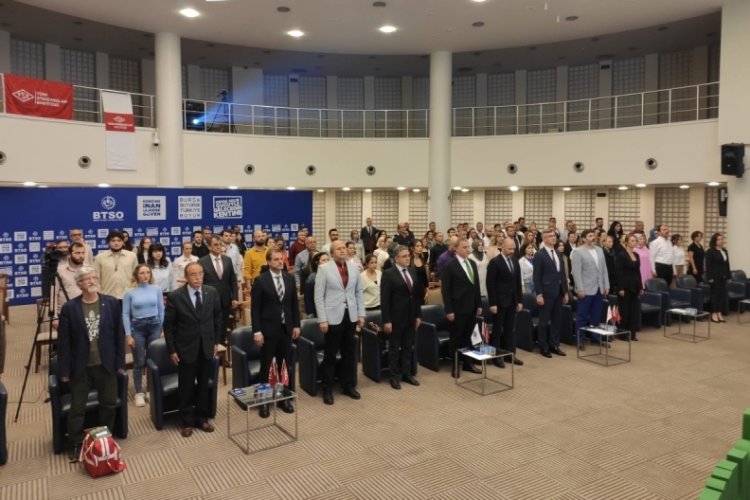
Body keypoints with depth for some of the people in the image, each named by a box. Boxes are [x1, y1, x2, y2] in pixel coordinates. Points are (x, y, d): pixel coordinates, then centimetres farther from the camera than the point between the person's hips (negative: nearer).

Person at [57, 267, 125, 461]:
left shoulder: (112, 303, -2)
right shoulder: (69, 308, -6)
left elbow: (119, 334, 3)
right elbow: (63, 342, -4)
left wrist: (120, 362, 1)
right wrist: (64, 370, -4)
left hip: (106, 365, 2)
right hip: (80, 367, -1)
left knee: (109, 405, 12)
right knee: (77, 408, 7)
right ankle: (75, 445, 23)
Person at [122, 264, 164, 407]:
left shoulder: (157, 289, 0)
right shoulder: (130, 293, -3)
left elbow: (161, 310, 5)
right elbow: (125, 315, -2)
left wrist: (162, 329, 5)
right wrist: (128, 335, -6)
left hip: (154, 326, 1)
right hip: (137, 327, -1)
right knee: (139, 362, 3)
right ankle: (139, 393, 14)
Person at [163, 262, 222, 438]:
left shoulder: (212, 292, -3)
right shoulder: (175, 296, -12)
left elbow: (217, 317, 7)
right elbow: (168, 325, -7)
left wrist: (216, 341, 5)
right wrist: (172, 350, -8)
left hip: (206, 347, 3)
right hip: (186, 349, -3)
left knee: (203, 386, 14)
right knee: (186, 387, 10)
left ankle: (202, 418, 30)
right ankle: (187, 422, 26)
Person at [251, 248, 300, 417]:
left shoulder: (290, 278, 5)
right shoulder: (260, 280, -8)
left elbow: (294, 304, 10)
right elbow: (255, 308, -9)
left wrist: (296, 325, 6)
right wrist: (257, 331, -13)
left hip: (286, 328, 4)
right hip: (268, 329, -4)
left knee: (285, 366, 11)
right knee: (266, 367, 6)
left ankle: (283, 398, 24)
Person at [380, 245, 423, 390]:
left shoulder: (413, 272, 7)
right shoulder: (389, 274, -11)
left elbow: (417, 295, 11)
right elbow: (384, 299, -12)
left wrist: (418, 315, 8)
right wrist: (386, 320, -15)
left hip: (411, 317, 5)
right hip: (396, 317, -5)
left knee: (408, 347, 13)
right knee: (394, 348, 7)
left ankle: (407, 373, 26)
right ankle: (395, 376, 19)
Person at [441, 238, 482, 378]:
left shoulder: (472, 264, 10)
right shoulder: (450, 266, -10)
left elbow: (476, 286, 15)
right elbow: (445, 290, -12)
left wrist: (479, 305, 11)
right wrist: (449, 310, -15)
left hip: (471, 308, 6)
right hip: (458, 309, -6)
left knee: (468, 337, 13)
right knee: (456, 339, 5)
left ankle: (467, 363, 26)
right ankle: (455, 366, 15)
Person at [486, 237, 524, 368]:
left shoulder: (515, 261, 10)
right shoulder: (495, 262, -11)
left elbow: (518, 282, 13)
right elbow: (490, 284, -13)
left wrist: (520, 300, 9)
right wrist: (492, 303, -16)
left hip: (512, 301, 6)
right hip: (499, 301, -6)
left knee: (510, 329, 11)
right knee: (497, 329, 3)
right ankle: (497, 356, 11)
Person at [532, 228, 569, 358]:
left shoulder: (558, 254, 14)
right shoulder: (539, 255, -7)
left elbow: (562, 274, 15)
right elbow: (536, 277, -11)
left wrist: (565, 292, 11)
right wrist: (539, 294, -16)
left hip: (558, 293, 6)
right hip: (546, 293, -6)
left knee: (556, 321, 11)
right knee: (544, 321, 3)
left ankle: (554, 345, 21)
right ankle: (544, 347, 11)